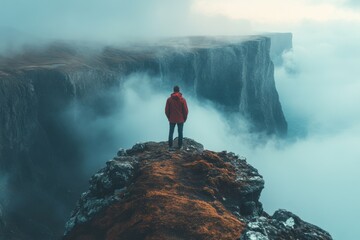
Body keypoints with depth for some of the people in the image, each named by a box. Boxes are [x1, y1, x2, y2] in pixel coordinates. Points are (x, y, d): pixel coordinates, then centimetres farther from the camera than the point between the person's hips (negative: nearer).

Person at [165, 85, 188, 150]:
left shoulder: (169, 99, -6)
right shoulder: (182, 100, -10)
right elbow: (186, 110, -7)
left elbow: (166, 110, -2)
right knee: (180, 133, 12)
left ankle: (170, 146, 7)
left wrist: (169, 118, 13)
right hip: (180, 119, -1)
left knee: (171, 133, 9)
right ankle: (180, 146, 18)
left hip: (172, 120, 1)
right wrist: (184, 118, 8)